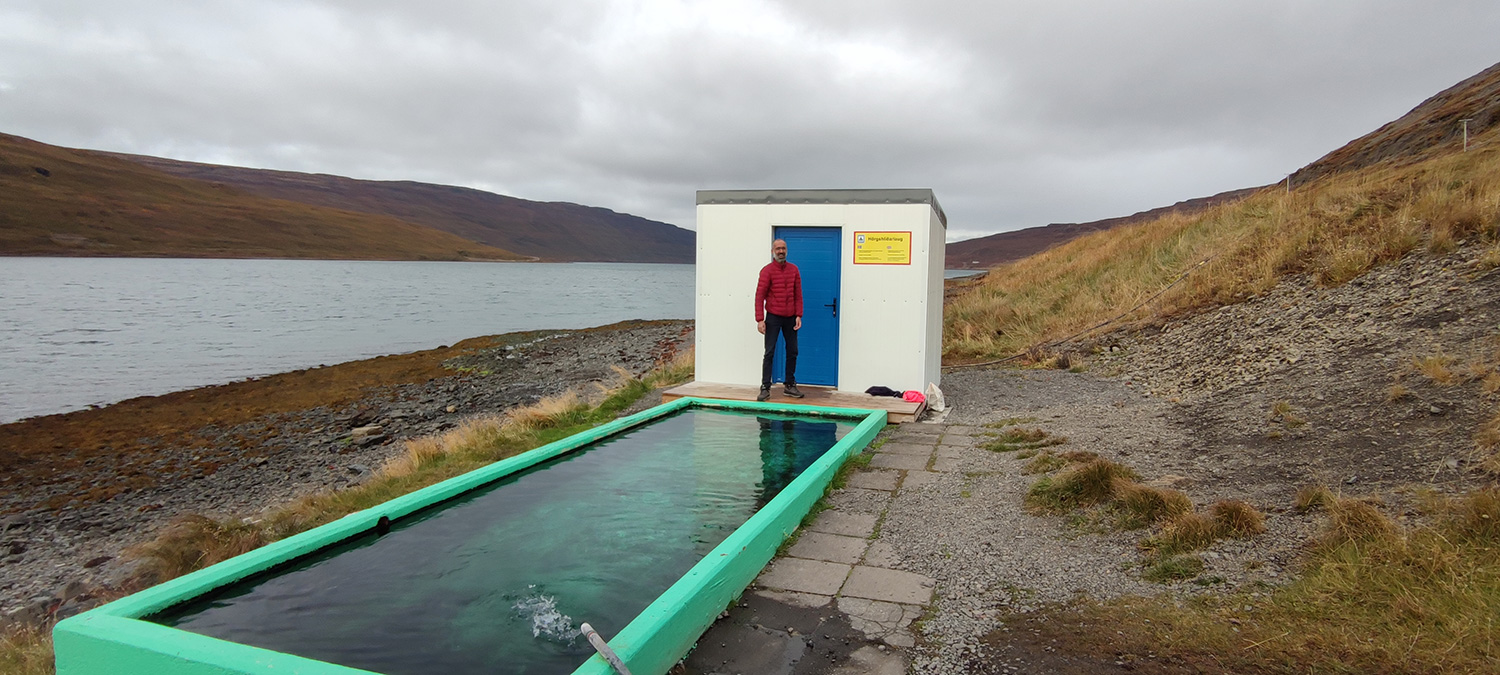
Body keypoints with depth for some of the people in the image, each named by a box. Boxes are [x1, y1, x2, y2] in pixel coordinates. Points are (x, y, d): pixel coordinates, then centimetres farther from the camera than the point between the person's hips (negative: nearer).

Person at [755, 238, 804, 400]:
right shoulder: (767, 270, -6)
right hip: (773, 317, -4)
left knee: (792, 352, 9)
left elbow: (798, 294, 8)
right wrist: (760, 319, -16)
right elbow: (759, 296, -10)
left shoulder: (794, 270, 7)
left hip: (790, 318, 4)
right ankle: (765, 388, 1)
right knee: (769, 353, -3)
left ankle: (790, 386, 21)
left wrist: (798, 315, -1)